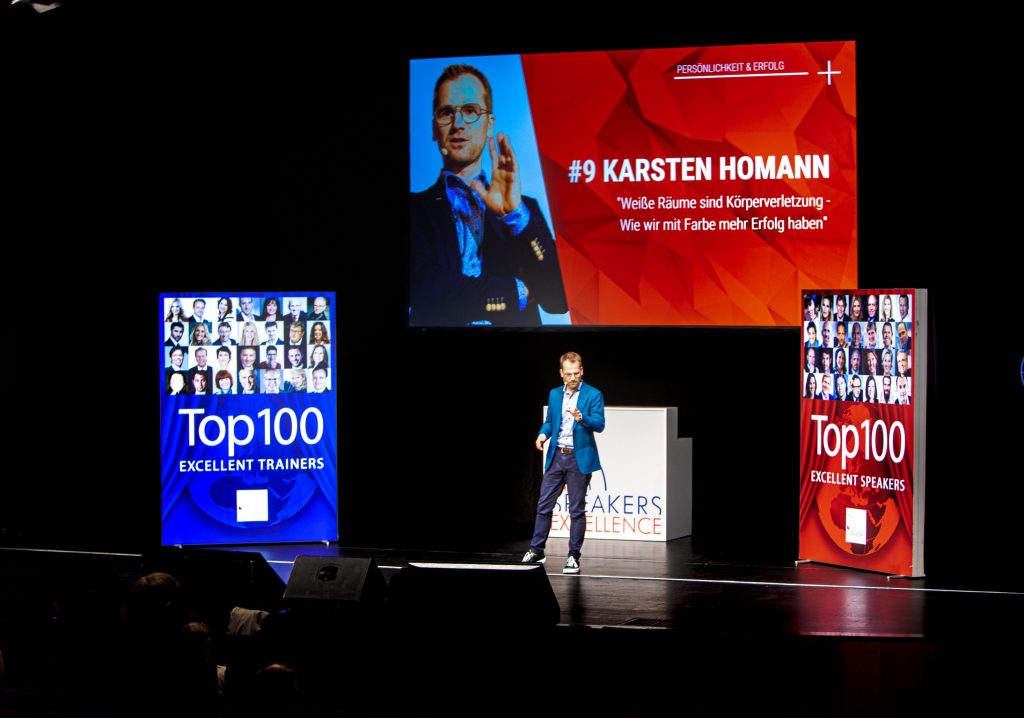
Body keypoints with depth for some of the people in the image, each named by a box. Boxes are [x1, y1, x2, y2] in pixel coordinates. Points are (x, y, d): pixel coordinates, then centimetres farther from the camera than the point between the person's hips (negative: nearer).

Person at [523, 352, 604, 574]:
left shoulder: (593, 395, -5)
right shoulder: (554, 395, 11)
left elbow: (599, 425, -13)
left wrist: (581, 418, -31)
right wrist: (543, 434, -3)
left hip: (579, 459, -4)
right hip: (556, 457, 4)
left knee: (577, 510, 1)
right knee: (544, 505, 6)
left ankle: (574, 556, 7)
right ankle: (536, 551, 14)